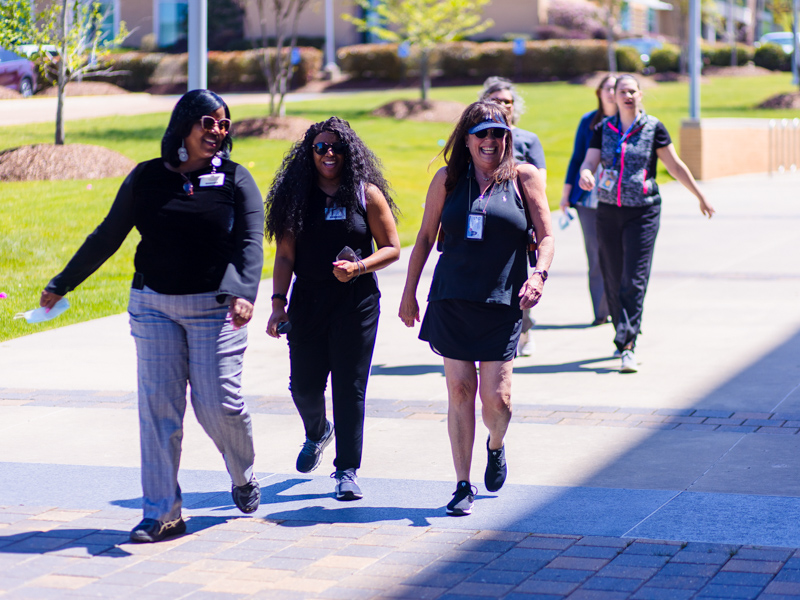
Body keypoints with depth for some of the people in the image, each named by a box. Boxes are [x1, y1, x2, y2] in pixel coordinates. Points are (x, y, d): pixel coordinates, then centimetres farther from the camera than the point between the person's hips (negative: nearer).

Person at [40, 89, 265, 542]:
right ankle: (163, 513, 0)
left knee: (218, 402, -5)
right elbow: (108, 236, 13)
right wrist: (62, 284, 16)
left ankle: (244, 477, 26)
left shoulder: (235, 180, 2)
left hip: (215, 307, -2)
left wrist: (244, 293, -27)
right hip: (154, 306, 2)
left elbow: (250, 242, -9)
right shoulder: (147, 178, 6)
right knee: (158, 406, -4)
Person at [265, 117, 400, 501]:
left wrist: (359, 267, -16)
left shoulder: (366, 193, 0)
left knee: (349, 387, -3)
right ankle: (317, 433, 39)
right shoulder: (296, 195, 5)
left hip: (356, 301, -2)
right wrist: (278, 303, -5)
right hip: (308, 300, 2)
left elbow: (392, 248, 1)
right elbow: (285, 255, 4)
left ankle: (347, 470, 8)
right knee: (304, 385, 6)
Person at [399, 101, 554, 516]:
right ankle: (463, 485, 9)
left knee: (497, 396, -6)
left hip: (502, 303, -1)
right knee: (459, 390, 0)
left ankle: (496, 446, 29)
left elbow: (545, 236, 3)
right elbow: (425, 236, 13)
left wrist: (539, 273, -16)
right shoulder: (448, 179, 7)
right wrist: (409, 293, 11)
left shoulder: (524, 177, 3)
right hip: (451, 300, 1)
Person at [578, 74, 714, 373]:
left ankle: (628, 344, -14)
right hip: (608, 212, 3)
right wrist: (585, 175, -26)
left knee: (634, 279, -11)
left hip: (643, 213, -3)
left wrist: (701, 197, 9)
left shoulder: (653, 128, -1)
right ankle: (622, 335, 25)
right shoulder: (604, 129, 6)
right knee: (612, 278, 7)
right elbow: (589, 161, -2)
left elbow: (676, 166, 5)